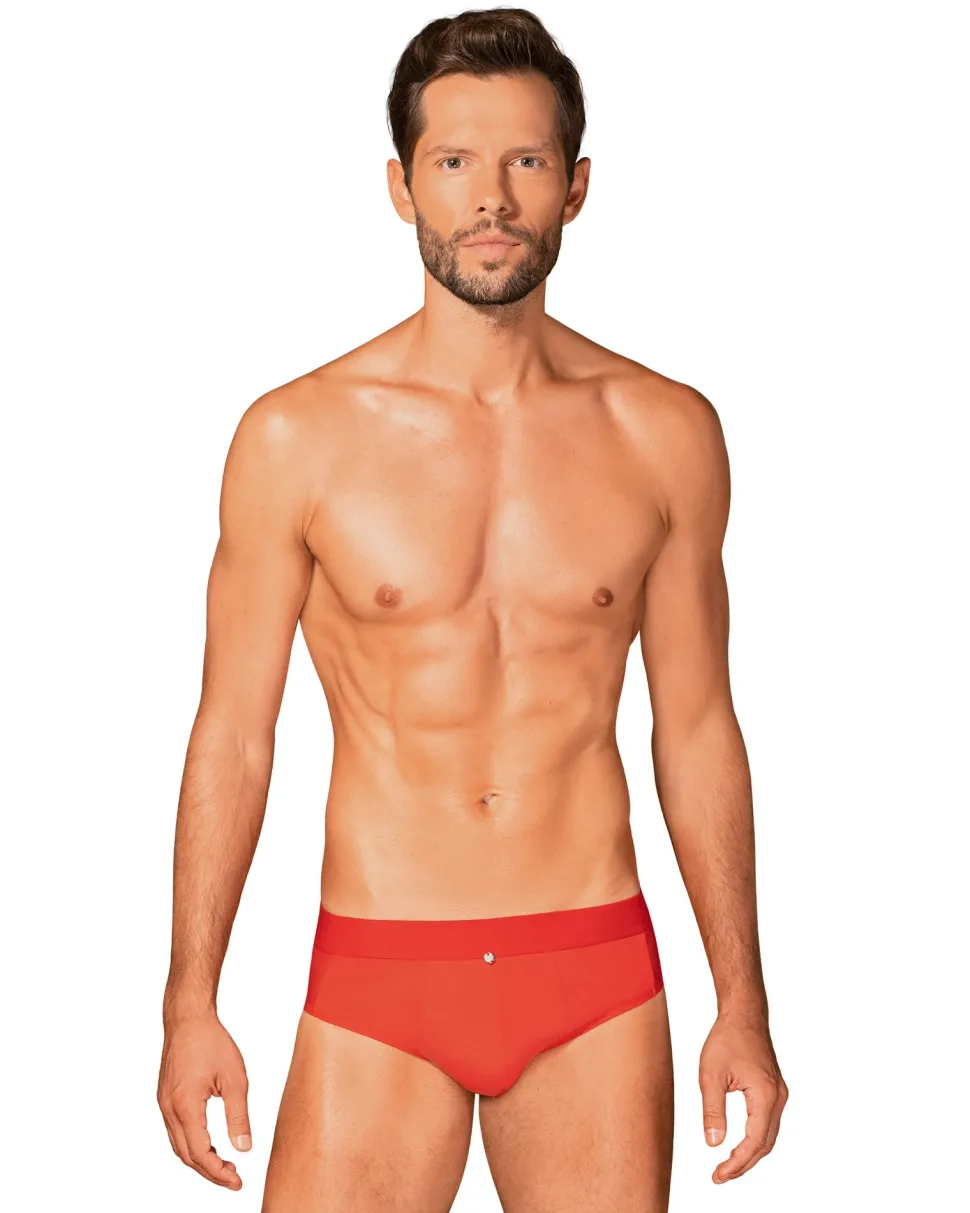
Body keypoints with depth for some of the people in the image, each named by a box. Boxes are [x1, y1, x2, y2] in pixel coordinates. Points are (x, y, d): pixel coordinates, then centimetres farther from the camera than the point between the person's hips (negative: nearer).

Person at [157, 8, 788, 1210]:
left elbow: (696, 727, 7)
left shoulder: (664, 434, 1)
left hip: (599, 979, 2)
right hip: (378, 987, -1)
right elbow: (232, 732, 1)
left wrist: (743, 1005, 8)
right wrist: (191, 1005, 0)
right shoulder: (297, 436, -4)